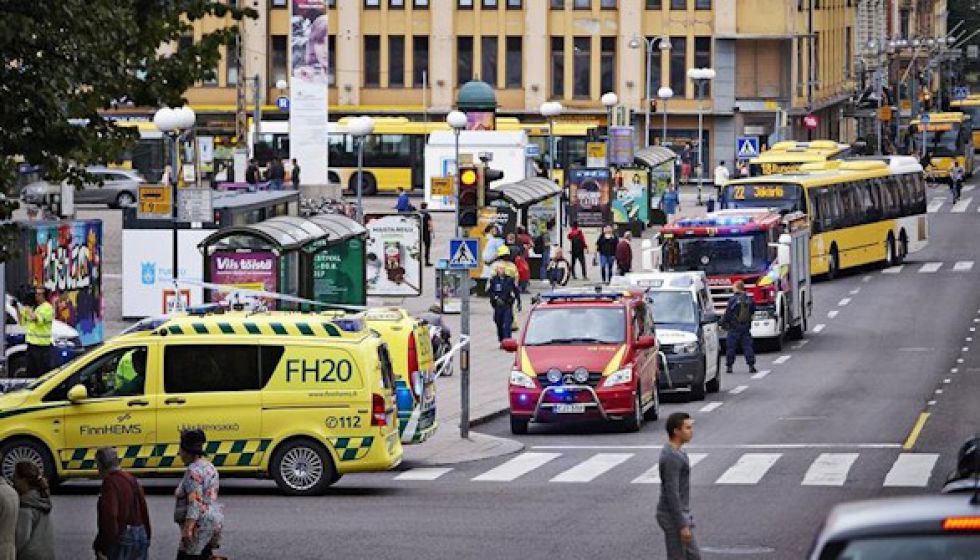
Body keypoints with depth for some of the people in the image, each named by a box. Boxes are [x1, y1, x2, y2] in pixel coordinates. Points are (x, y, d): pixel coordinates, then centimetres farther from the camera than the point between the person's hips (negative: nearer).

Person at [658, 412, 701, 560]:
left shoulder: (672, 452, 8)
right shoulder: (671, 458, -23)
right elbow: (671, 494, -24)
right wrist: (682, 525, -22)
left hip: (679, 514, 10)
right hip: (674, 518, -10)